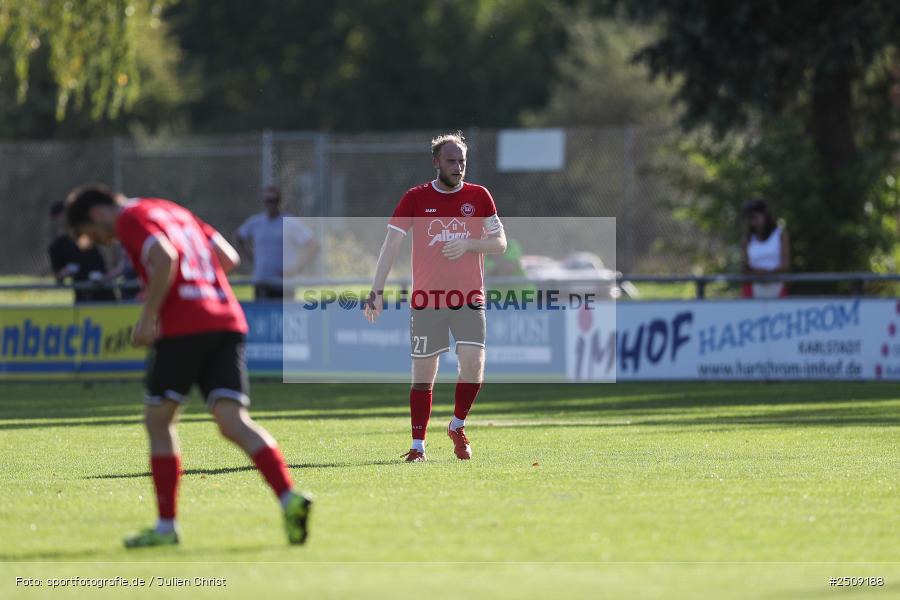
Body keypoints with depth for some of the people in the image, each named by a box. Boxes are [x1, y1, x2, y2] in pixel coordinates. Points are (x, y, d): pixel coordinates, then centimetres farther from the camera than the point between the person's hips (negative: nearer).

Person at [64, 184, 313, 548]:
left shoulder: (130, 220, 1)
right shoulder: (175, 212, 27)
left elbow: (164, 258, -18)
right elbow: (228, 257, 25)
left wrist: (148, 316, -14)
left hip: (181, 326, -7)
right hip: (227, 321, 7)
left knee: (158, 421, 9)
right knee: (234, 422, -3)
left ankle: (166, 526, 12)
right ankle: (289, 498, -24)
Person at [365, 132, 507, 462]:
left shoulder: (478, 196, 5)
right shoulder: (416, 198, 1)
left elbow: (500, 243, 6)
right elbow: (391, 244, -2)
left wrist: (468, 244, -14)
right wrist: (376, 291, -11)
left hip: (469, 298, 1)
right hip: (426, 300, -1)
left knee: (473, 363, -14)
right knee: (423, 374, 1)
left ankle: (457, 426, 10)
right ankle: (418, 445, 10)